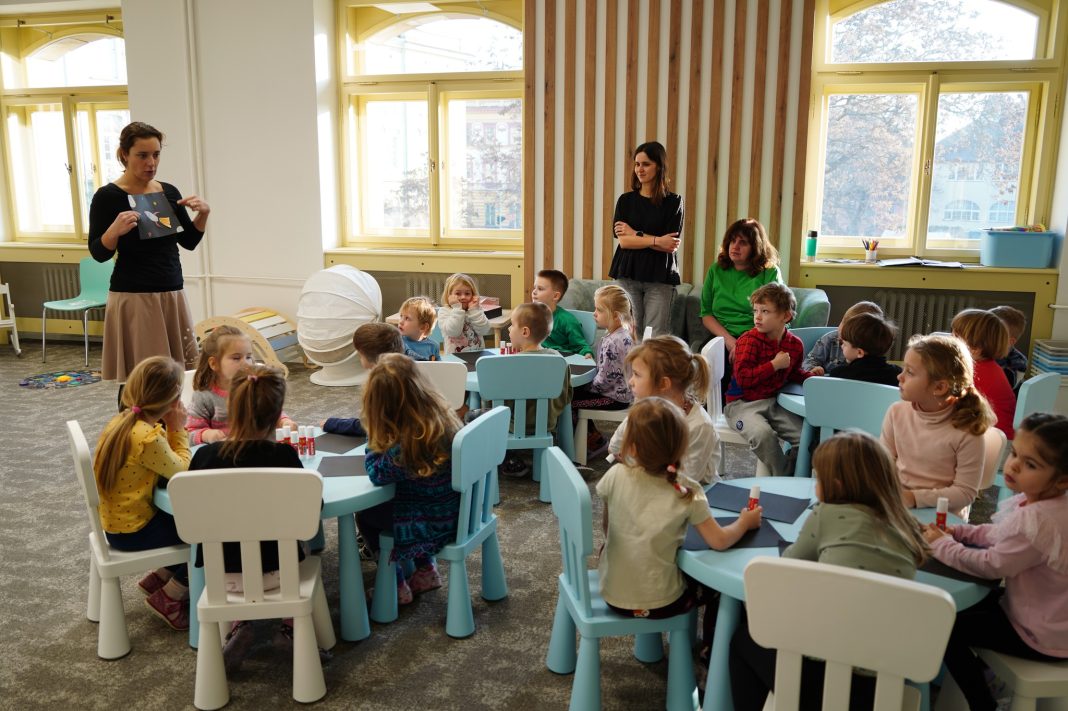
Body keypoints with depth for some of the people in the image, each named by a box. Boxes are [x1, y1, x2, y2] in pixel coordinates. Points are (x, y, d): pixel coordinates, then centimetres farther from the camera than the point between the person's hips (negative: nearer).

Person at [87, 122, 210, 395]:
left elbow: (189, 242, 14)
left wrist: (203, 215, -3)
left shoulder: (169, 192, 9)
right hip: (133, 299, -5)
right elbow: (98, 253, -6)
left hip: (172, 296, 5)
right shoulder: (108, 196, -6)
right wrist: (115, 230, -25)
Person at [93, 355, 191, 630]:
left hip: (116, 519, 9)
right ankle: (167, 598, 9)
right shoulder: (147, 438, -29)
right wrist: (177, 430, -11)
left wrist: (169, 428, -4)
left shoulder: (121, 421, 0)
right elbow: (182, 472, -17)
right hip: (132, 531, -9)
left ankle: (158, 579, 25)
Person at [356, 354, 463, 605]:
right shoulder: (441, 414, -8)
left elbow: (376, 474, -17)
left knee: (364, 515, 17)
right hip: (453, 510, 7)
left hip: (435, 524, -7)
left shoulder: (406, 445, -33)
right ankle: (426, 568, 32)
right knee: (381, 504, 29)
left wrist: (373, 437, -13)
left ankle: (397, 585, 28)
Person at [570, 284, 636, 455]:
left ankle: (594, 439, 10)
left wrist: (589, 386, -8)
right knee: (573, 391, 18)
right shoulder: (625, 334, 3)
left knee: (568, 400, -8)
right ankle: (592, 436, 24)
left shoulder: (611, 343, -27)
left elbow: (605, 379, -24)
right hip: (624, 390, 10)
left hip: (615, 397, -10)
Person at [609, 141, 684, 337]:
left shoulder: (673, 201, 2)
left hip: (660, 277, -1)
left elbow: (672, 245, -6)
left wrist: (635, 234, -6)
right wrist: (656, 241, -13)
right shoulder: (626, 200, 7)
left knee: (657, 337, -3)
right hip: (628, 274, 2)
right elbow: (623, 240, -4)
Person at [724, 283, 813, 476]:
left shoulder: (795, 344, 6)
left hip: (773, 402, 6)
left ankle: (789, 471, 14)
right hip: (742, 403, -6)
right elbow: (743, 378, -22)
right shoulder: (749, 340, -13)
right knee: (763, 434, -33)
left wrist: (811, 376, 5)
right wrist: (774, 365, -20)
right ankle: (783, 476, -9)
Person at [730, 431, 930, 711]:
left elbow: (787, 565, 11)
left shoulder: (827, 514, -5)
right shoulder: (904, 529, 8)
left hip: (821, 674, -5)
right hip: (881, 685, 6)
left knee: (744, 636, 26)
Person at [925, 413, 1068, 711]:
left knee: (947, 628, 0)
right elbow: (997, 534, 9)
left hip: (1040, 636, -10)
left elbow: (993, 565, -26)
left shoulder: (1038, 521, -36)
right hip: (1040, 613, 10)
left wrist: (942, 545, -13)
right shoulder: (1034, 500, -4)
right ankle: (983, 667, 42)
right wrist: (954, 532, -4)